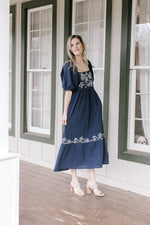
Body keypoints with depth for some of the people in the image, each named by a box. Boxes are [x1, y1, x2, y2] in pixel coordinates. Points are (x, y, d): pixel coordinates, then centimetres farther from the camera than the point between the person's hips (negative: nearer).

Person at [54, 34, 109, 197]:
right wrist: (65, 112, -10)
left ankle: (92, 180, 11)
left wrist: (96, 105, 13)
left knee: (92, 141, 3)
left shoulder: (88, 63, 12)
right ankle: (74, 180, 15)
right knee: (75, 142, 2)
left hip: (92, 105, 6)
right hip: (77, 106, -5)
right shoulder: (69, 66, -4)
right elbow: (69, 90, -7)